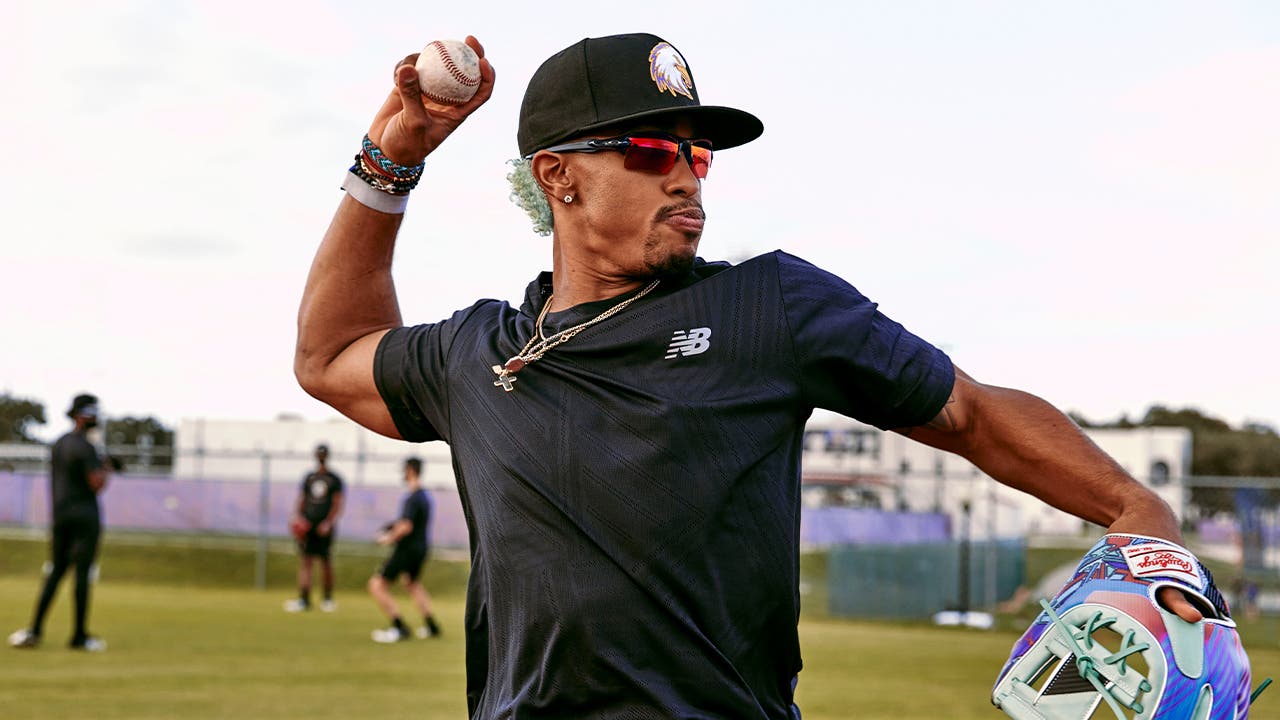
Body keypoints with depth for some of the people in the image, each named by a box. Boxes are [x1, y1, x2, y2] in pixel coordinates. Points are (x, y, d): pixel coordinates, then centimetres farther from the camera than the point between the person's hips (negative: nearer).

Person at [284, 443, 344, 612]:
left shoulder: (334, 479, 2)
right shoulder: (309, 477, 14)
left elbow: (337, 504, -3)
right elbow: (301, 499, 15)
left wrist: (328, 522, -14)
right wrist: (297, 517, -2)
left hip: (324, 526, -3)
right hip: (307, 524, 3)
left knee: (326, 562, 2)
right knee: (304, 561, -4)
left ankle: (328, 598, 16)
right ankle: (304, 599, -8)